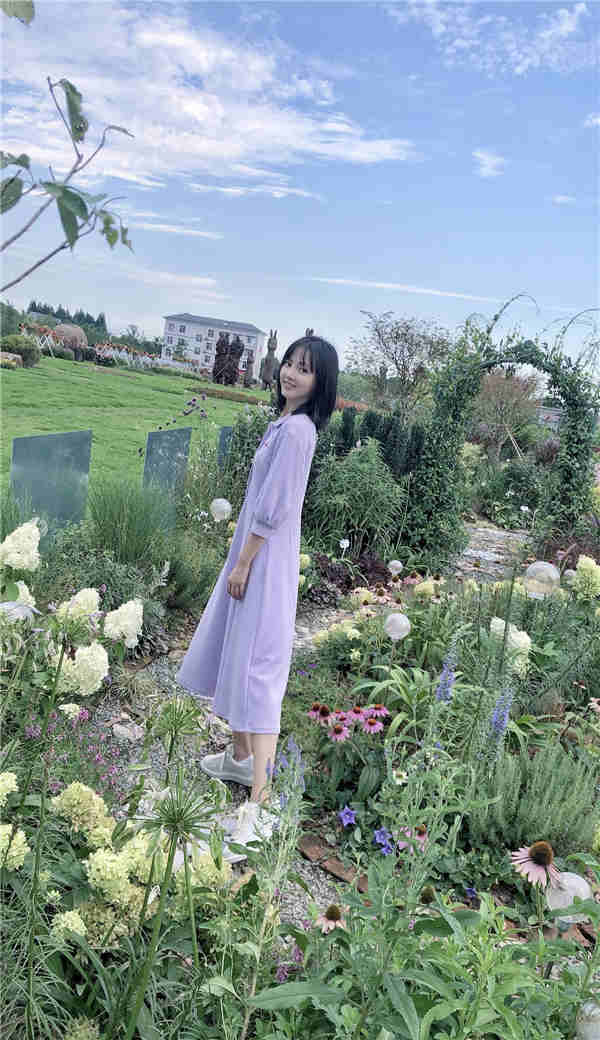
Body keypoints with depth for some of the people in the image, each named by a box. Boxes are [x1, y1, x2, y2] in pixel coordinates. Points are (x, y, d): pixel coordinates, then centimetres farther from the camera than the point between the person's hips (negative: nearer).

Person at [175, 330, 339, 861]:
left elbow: (273, 508, -21)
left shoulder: (296, 429, -18)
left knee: (255, 668, -10)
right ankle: (240, 754, 39)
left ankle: (258, 807, -6)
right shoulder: (286, 423, 12)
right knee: (231, 652, 21)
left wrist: (242, 564, -16)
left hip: (266, 560, -10)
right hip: (254, 554, 10)